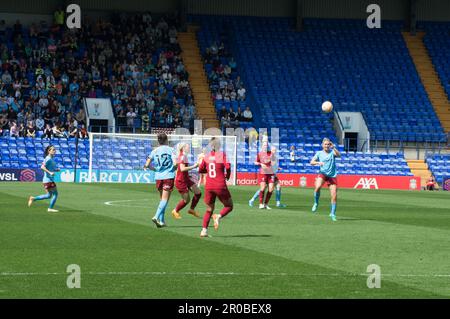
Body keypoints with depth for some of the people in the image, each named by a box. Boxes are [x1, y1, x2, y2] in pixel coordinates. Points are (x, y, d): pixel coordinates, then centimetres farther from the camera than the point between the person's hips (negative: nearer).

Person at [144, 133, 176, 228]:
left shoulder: (154, 151, 5)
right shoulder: (170, 150, -4)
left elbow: (147, 165, 1)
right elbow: (175, 163, -14)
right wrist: (173, 168, 8)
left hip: (158, 177, 4)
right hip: (169, 176, -4)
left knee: (162, 199, 16)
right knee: (165, 199, -5)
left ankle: (161, 220, 14)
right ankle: (156, 217, -22)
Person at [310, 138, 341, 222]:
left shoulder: (332, 152, 5)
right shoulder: (319, 153, 7)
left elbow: (338, 155, -16)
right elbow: (311, 162, 0)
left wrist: (333, 148, -32)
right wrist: (318, 162, -20)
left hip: (332, 176, 1)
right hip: (322, 174, -1)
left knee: (334, 196, -3)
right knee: (318, 186, -33)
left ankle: (333, 213, 14)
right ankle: (316, 203, -9)